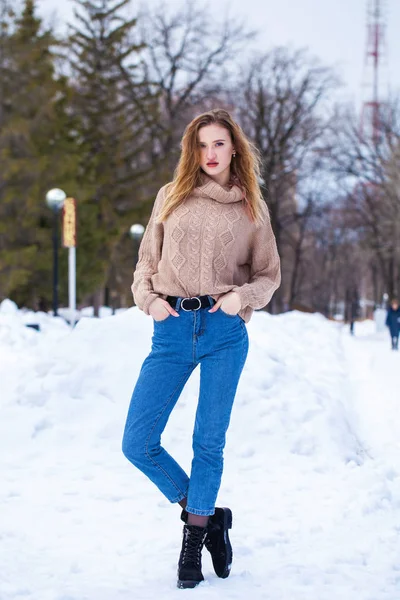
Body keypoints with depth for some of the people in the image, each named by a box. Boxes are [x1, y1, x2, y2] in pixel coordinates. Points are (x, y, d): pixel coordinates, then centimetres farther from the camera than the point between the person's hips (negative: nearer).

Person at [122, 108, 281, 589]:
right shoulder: (171, 197, 10)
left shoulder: (252, 208, 9)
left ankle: (194, 540, 17)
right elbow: (147, 261, 16)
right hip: (173, 330, 2)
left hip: (225, 333, -1)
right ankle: (207, 515, 15)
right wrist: (149, 299, -2)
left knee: (209, 443, 1)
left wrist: (241, 296, -6)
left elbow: (269, 275, 14)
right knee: (137, 443, -5)